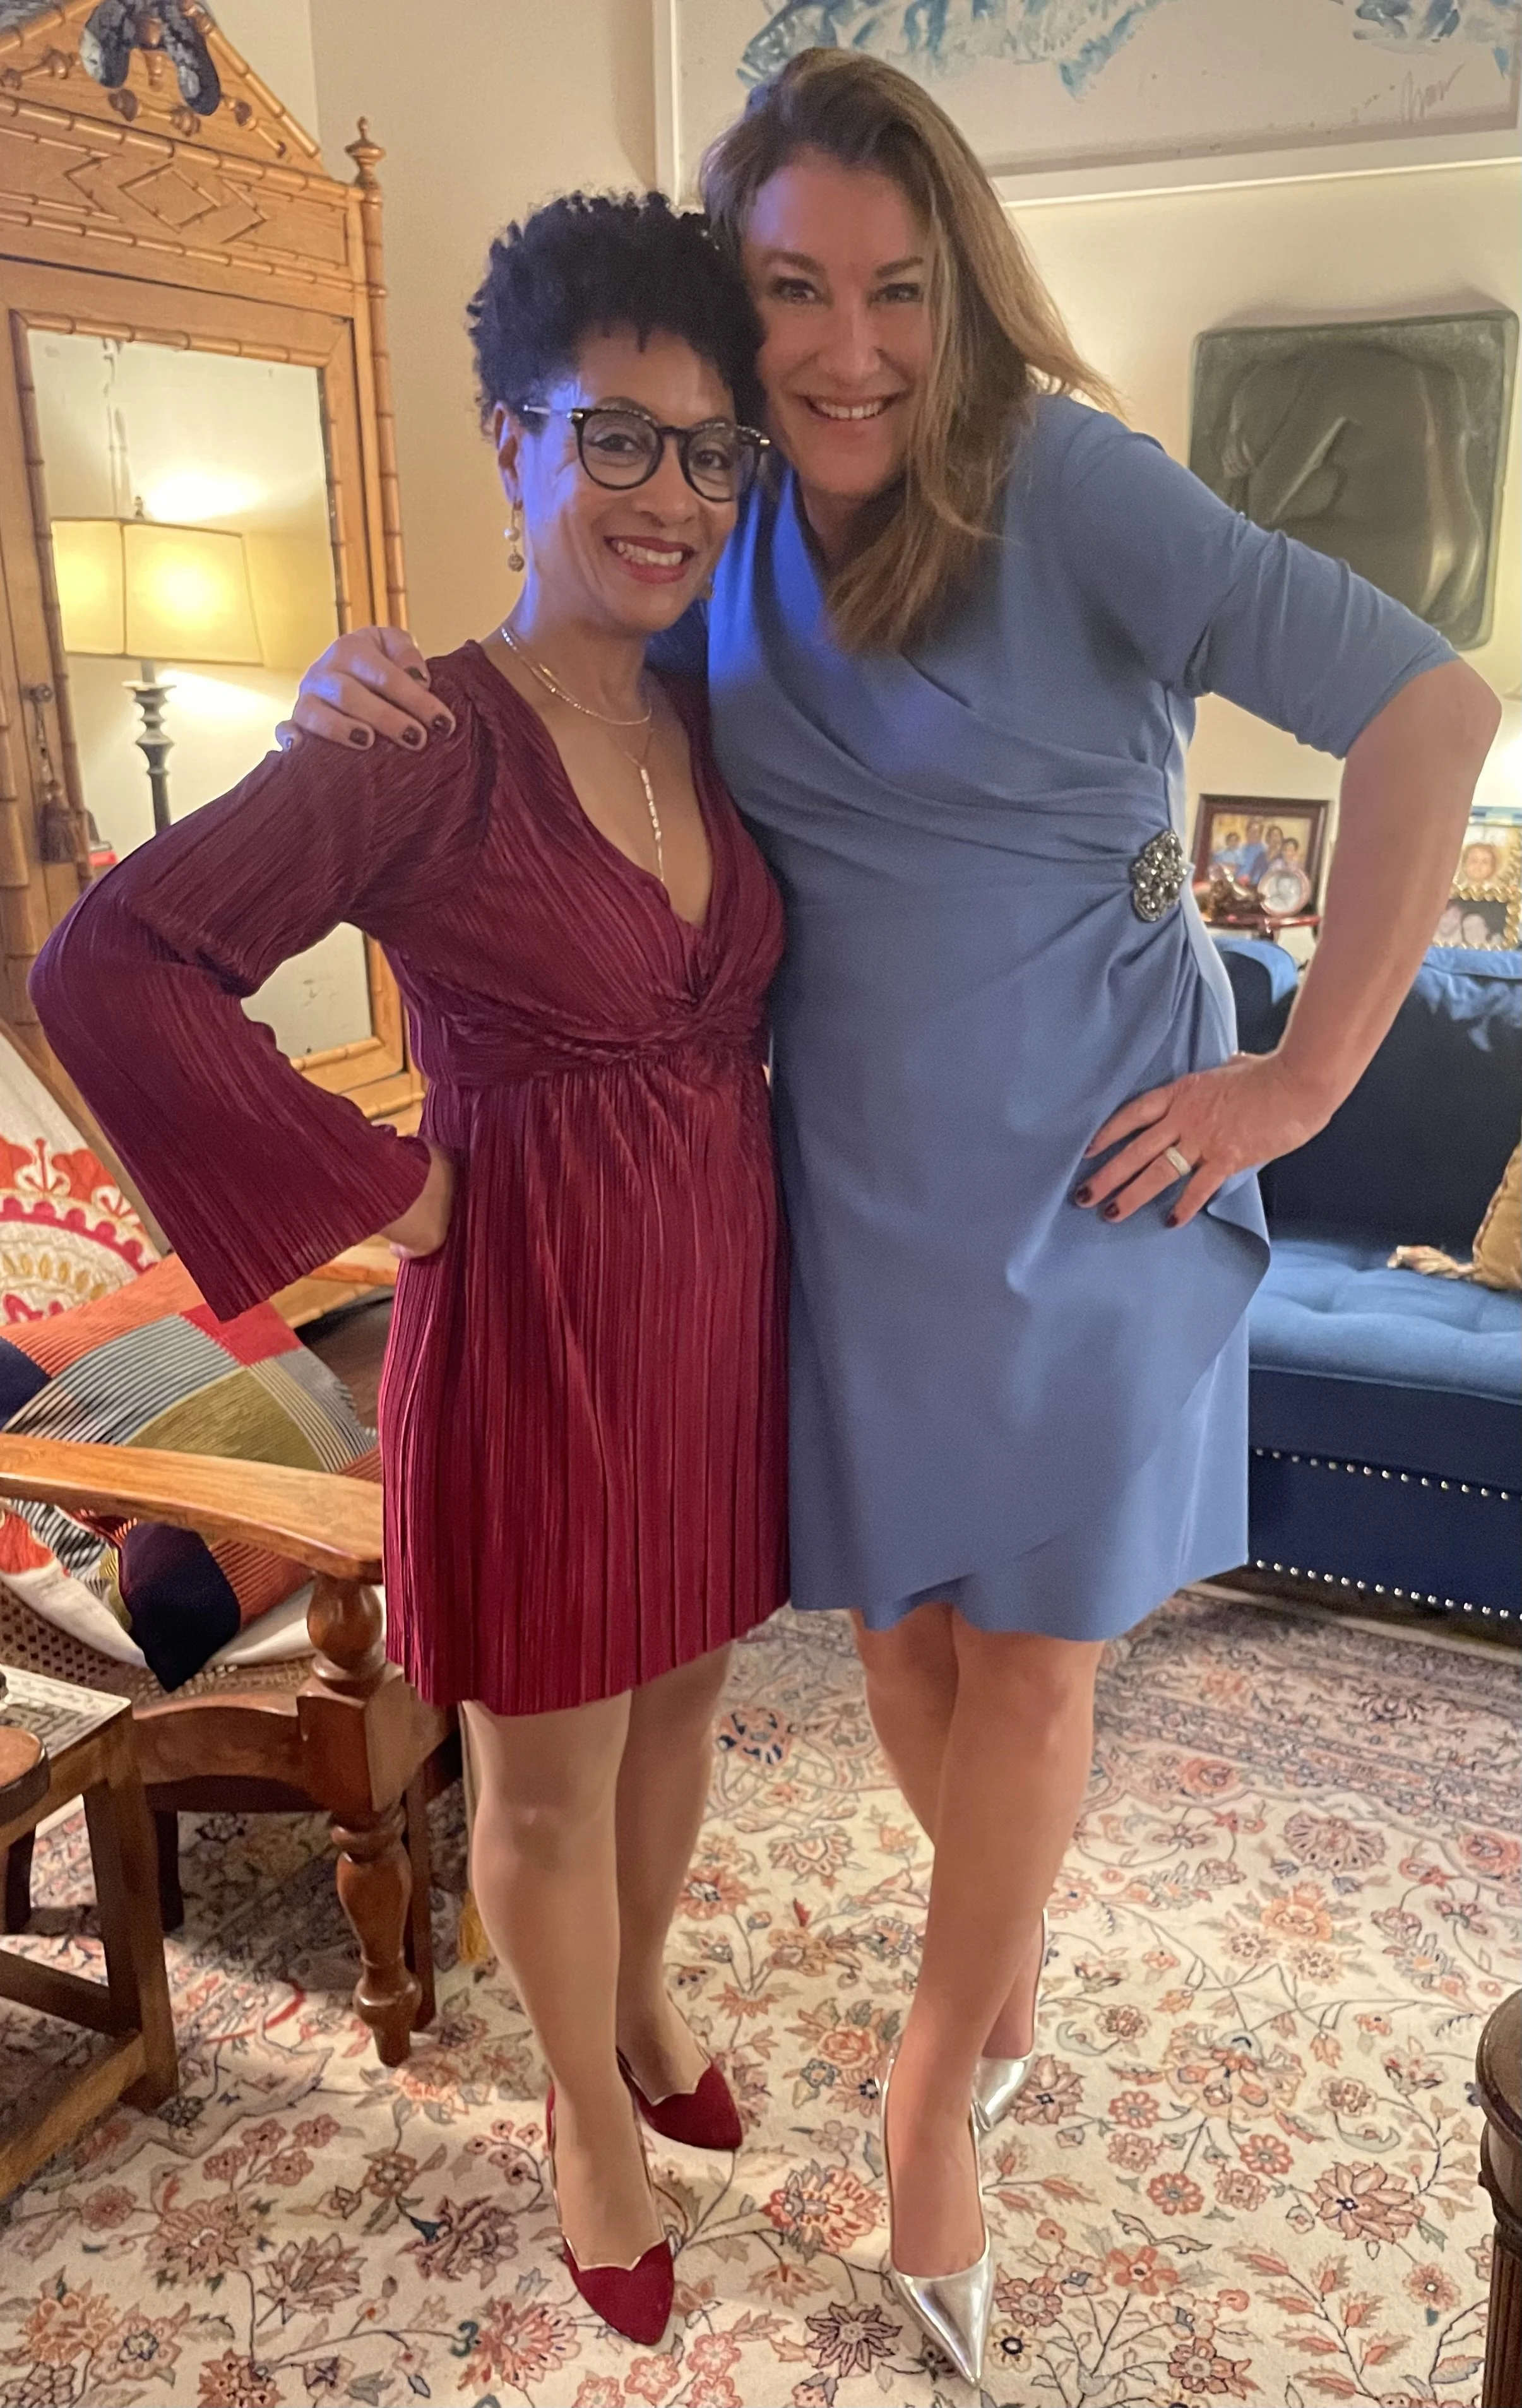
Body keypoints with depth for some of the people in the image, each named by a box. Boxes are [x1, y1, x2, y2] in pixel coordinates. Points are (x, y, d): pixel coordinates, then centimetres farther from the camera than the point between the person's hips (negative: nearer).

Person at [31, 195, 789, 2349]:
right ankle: (589, 2109, 39)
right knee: (550, 1768, 13)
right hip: (539, 1310, -6)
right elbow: (108, 969, -23)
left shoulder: (715, 724, 4)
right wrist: (385, 1187, -19)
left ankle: (644, 1996, 50)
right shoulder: (435, 740, -17)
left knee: (682, 1690, 23)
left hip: (724, 1291, 7)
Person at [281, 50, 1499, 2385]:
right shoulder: (729, 533, 1)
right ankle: (1009, 1958, 46)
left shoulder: (1067, 483, -16)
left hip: (1081, 1159, -4)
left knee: (1027, 1649, 9)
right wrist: (377, 693, -10)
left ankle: (933, 2099, 33)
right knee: (899, 1609, 16)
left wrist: (1306, 1076, -17)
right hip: (855, 1160, 5)